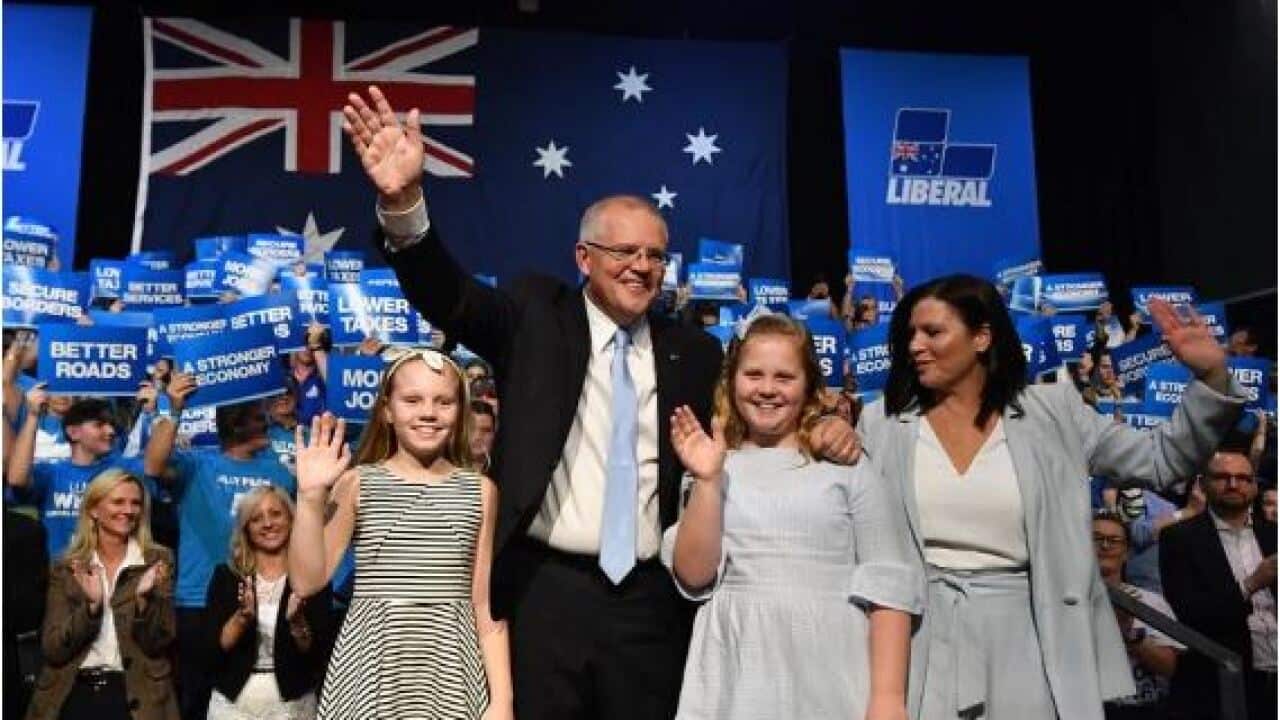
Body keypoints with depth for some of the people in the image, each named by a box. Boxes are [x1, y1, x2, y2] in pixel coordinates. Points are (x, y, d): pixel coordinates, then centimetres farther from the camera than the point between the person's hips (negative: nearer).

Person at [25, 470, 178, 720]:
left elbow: (158, 644, 0)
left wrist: (143, 598, -15)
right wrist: (91, 605, -13)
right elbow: (52, 650, 1)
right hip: (74, 693, 1)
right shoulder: (67, 567, 8)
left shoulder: (158, 561, 4)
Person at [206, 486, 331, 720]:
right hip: (233, 701, 1)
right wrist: (243, 615, -21)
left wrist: (297, 622, -24)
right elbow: (213, 648, -6)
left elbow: (317, 655, -8)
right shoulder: (226, 576, -1)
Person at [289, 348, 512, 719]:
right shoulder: (357, 483, 0)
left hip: (451, 671, 1)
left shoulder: (480, 490, 3)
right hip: (372, 669, -1)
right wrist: (311, 495, -14)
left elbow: (487, 604, 4)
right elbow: (307, 580, -5)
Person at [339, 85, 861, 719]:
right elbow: (448, 296, -13)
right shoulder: (536, 316, 2)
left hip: (650, 598, 3)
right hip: (544, 590, -2)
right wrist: (403, 202, -31)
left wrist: (822, 429, -5)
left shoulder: (694, 353, 9)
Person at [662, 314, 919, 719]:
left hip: (832, 671, -1)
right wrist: (707, 480, -10)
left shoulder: (850, 463, 1)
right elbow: (694, 576, -1)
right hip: (738, 671, 2)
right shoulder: (715, 468, 8)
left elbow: (889, 581, -5)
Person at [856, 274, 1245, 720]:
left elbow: (1164, 460, 5)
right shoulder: (883, 421, 3)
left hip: (1023, 635, 0)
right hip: (918, 638, 0)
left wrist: (1212, 375, -7)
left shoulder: (1049, 412, 4)